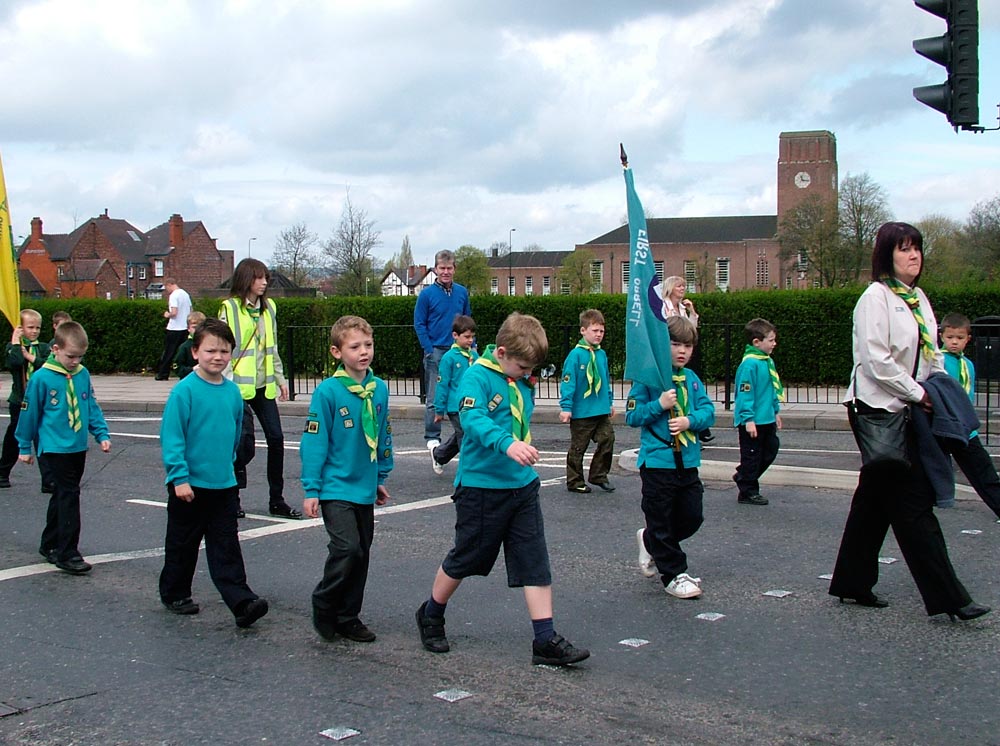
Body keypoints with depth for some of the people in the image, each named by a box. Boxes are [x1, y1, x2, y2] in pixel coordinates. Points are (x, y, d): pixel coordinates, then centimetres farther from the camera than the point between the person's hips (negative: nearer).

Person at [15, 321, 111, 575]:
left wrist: (102, 434, 3)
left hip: (78, 447, 6)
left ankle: (50, 545, 31)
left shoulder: (83, 375, 2)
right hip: (55, 447, -6)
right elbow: (29, 413, -5)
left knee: (63, 496, 16)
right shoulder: (42, 378, -13)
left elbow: (92, 407, 11)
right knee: (69, 496, -10)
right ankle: (67, 554, -5)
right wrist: (25, 447, 1)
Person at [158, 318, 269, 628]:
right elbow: (171, 437, -15)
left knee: (226, 547, 2)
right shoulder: (184, 391, -13)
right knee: (183, 544, 12)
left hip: (224, 485, 4)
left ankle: (242, 601, -2)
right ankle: (174, 594, 29)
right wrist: (179, 477, -17)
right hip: (189, 485, -4)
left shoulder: (233, 391, 3)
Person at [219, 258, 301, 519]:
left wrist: (280, 379, 16)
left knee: (276, 438, 2)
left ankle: (276, 500, 11)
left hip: (263, 386, 6)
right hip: (239, 387, -6)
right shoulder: (230, 308, -7)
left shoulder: (268, 307, 12)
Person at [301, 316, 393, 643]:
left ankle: (347, 617, 25)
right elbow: (314, 442, -11)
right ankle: (323, 605, 7)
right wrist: (311, 490, -11)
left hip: (365, 488, 6)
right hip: (335, 487, -6)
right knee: (347, 548, -17)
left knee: (361, 554, 11)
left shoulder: (380, 389, 3)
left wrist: (381, 478, 19)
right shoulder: (327, 392, -13)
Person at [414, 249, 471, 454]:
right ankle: (432, 437, 7)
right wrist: (430, 350, -10)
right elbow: (419, 324, -3)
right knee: (434, 398, -1)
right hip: (436, 351, -4)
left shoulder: (462, 292, 7)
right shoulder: (427, 294, -5)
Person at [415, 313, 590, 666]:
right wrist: (507, 444, -48)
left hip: (522, 484, 6)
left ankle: (546, 640, 5)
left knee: (535, 563, 2)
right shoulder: (478, 376, -16)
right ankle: (430, 616, 33)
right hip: (481, 485, -6)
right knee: (465, 558, 10)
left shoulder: (523, 382, 7)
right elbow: (473, 419, -33)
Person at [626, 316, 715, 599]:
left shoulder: (692, 379, 7)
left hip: (688, 461, 6)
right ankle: (674, 574, 18)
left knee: (692, 517, 12)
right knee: (661, 520, 4)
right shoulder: (648, 377, -9)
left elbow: (708, 411, 3)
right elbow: (632, 416, -9)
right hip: (657, 461, -5)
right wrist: (660, 405, -21)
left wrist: (689, 420, -15)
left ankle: (649, 540, 36)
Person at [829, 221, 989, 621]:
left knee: (875, 501, 14)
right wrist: (918, 394, -14)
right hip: (881, 410, -9)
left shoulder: (919, 299, 15)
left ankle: (853, 584, 23)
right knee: (913, 505, -7)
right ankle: (947, 597, -4)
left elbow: (931, 354, 20)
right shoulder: (876, 297, -12)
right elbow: (876, 361, -19)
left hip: (910, 411, 9)